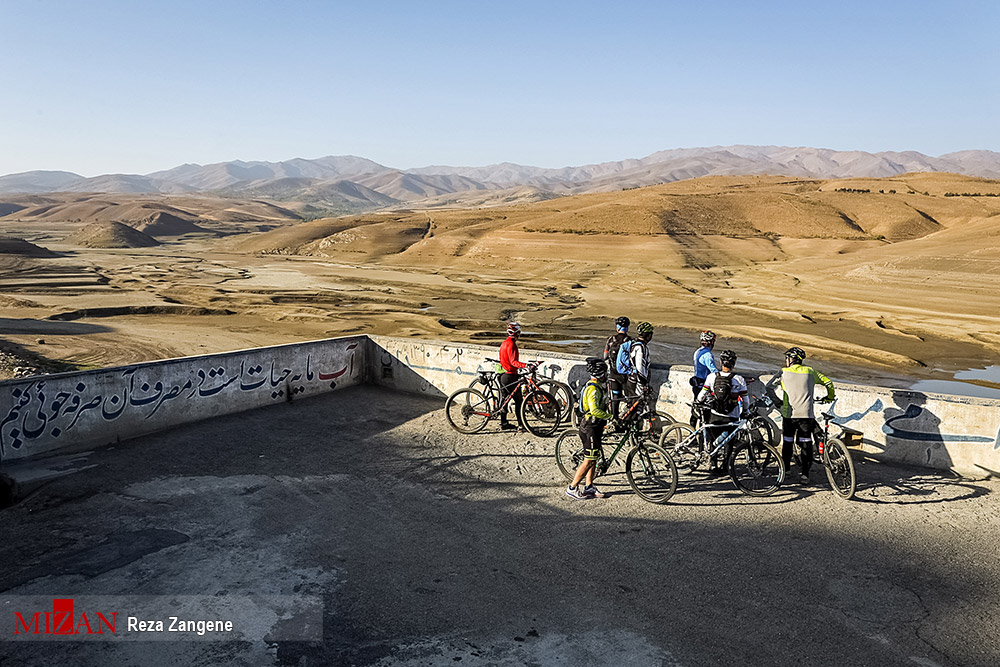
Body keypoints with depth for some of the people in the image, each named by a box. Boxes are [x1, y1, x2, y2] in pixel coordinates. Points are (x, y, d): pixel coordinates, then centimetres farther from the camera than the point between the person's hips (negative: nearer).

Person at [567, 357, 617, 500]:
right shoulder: (594, 389, -21)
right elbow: (595, 410, -31)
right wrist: (611, 417, -21)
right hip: (591, 428, -10)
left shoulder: (597, 386, 13)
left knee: (594, 459, 15)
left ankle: (589, 488, 23)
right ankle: (572, 488, 1)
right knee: (589, 460, -5)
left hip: (595, 426, 10)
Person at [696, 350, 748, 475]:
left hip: (714, 416, 2)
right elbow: (744, 400, -4)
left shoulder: (712, 377, -8)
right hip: (731, 418, -1)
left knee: (714, 440, 19)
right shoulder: (739, 379, -12)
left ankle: (713, 464, 17)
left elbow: (702, 394, 1)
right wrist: (745, 412, 15)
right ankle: (724, 467, 15)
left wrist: (696, 404, 21)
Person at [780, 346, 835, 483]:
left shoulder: (784, 372, 2)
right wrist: (830, 397, 31)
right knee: (805, 444, 6)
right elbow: (828, 382, 13)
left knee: (787, 443, 12)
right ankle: (804, 474, 3)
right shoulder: (810, 372, 8)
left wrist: (777, 401, 20)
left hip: (789, 414, -1)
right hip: (806, 415, 1)